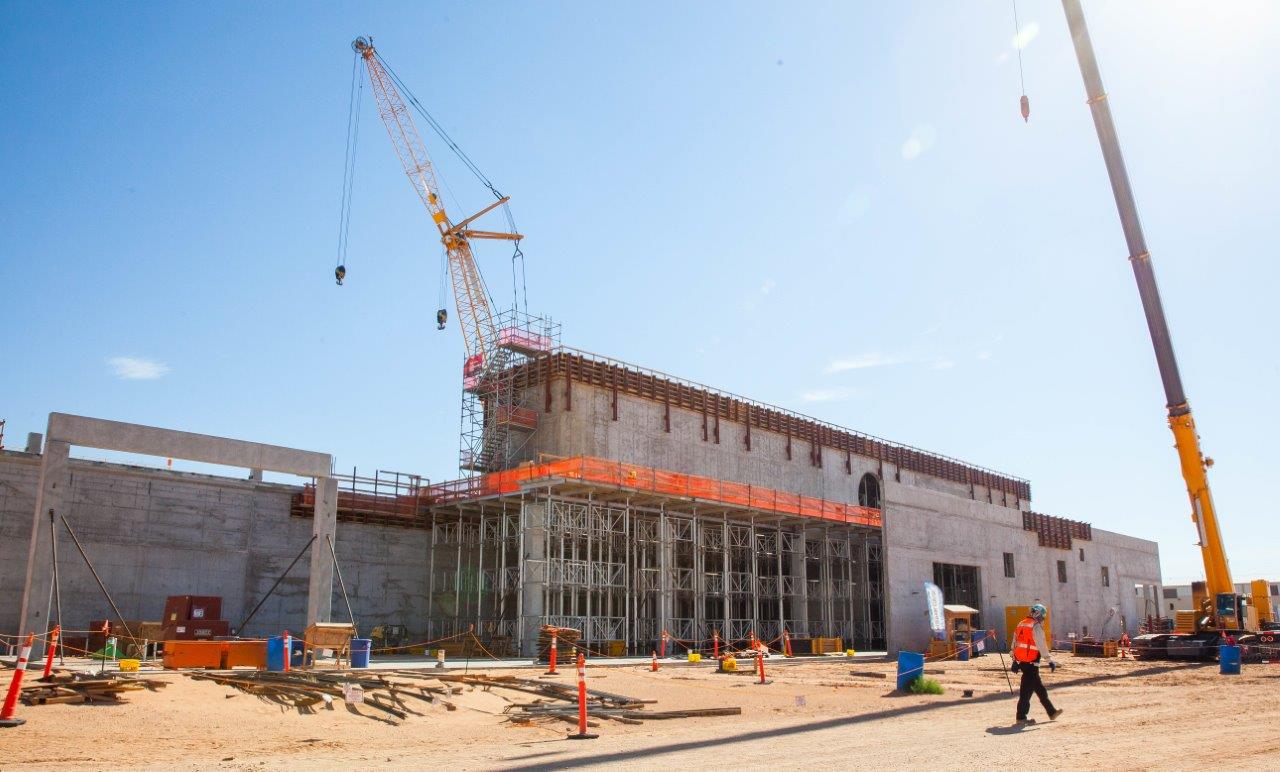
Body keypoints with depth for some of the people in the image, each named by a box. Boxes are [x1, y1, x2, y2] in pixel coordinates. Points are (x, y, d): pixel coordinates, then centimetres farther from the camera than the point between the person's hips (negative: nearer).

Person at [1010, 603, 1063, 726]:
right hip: (1031, 662, -9)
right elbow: (1042, 645, -17)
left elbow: (1015, 643, 19)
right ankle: (1021, 717, -1)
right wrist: (1050, 660, -13)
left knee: (1040, 688, 19)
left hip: (1021, 661, 9)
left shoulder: (1021, 624, 16)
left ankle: (1051, 712, 29)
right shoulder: (1036, 626, -11)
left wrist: (1015, 661, 22)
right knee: (1027, 689, -4)